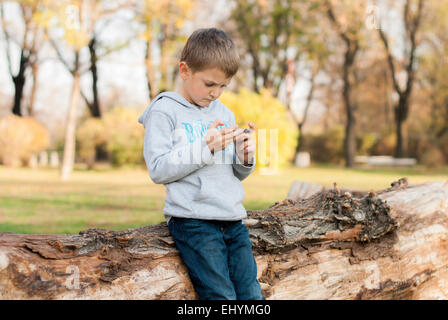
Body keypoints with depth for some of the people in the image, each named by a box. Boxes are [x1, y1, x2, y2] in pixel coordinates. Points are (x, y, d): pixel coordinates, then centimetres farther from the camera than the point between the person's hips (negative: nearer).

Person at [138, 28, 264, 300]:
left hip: (233, 219, 6)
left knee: (252, 295, 0)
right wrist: (204, 147, -16)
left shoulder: (224, 113, 18)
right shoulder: (164, 111, 0)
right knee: (221, 296, -13)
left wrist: (245, 157, -2)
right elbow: (158, 169, -10)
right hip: (192, 219, -6)